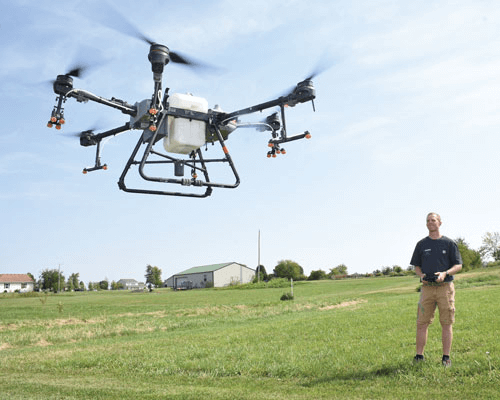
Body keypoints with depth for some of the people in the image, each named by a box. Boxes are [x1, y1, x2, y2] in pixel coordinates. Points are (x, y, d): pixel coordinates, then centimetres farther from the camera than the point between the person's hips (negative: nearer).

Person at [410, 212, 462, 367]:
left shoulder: (449, 243, 5)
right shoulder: (421, 244, 11)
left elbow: (458, 265, 3)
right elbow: (416, 266, 15)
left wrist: (445, 273, -15)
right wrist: (421, 275, -6)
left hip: (445, 287, -2)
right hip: (427, 288, 2)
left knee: (446, 323, 1)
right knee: (421, 323, -1)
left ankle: (446, 358, 9)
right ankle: (419, 357, 7)